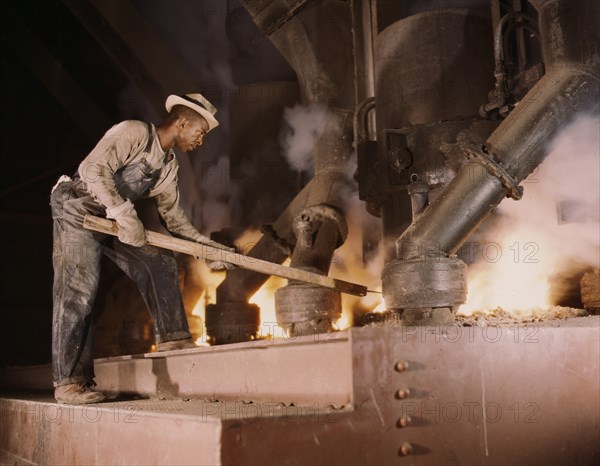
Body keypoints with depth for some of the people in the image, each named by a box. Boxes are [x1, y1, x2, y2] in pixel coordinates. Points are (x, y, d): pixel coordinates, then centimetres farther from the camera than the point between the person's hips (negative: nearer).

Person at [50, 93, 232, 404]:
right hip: (77, 210, -8)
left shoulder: (168, 167, 9)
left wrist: (206, 246, 6)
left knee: (159, 262, 2)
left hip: (114, 221, 8)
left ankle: (171, 337, 12)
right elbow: (95, 169, -27)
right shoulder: (133, 132, -16)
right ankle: (69, 381, -10)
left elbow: (172, 216, 13)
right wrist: (124, 213, -32)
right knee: (78, 291, -13)